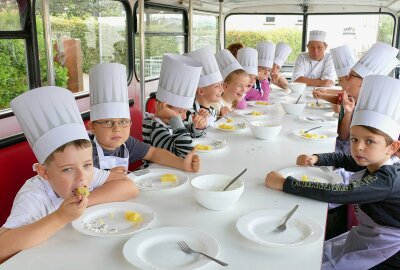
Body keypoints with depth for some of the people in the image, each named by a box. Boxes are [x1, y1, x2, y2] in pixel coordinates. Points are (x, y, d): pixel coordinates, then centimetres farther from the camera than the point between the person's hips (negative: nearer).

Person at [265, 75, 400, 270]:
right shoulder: (373, 164, -4)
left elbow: (335, 194, -40)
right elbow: (343, 159, 16)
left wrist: (284, 183, -38)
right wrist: (316, 159, -4)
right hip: (364, 237, 8)